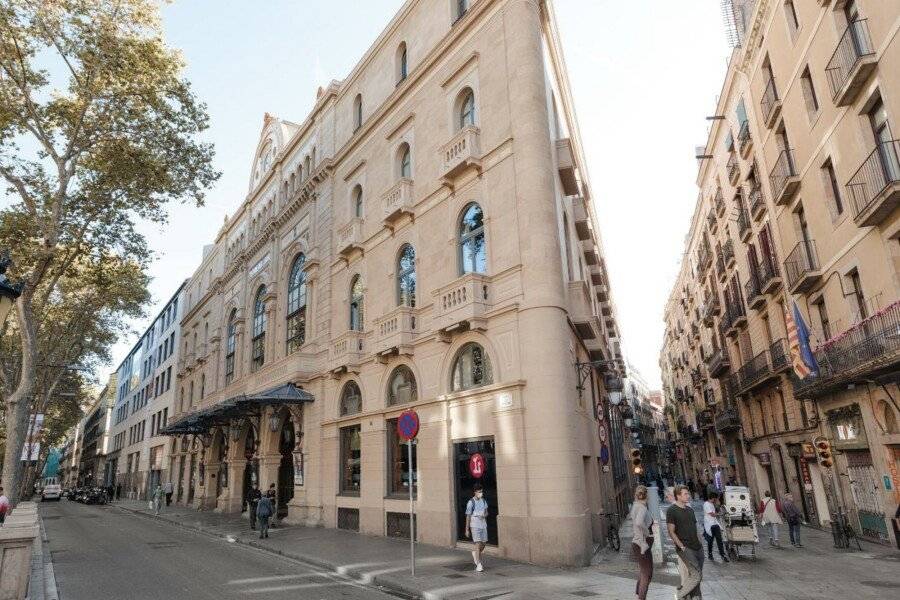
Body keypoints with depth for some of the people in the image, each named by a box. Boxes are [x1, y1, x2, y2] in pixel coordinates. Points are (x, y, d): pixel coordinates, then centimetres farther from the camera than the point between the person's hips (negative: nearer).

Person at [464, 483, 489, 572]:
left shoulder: (484, 501, 6)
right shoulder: (471, 502, -10)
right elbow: (468, 516, -5)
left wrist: (485, 515, -8)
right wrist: (467, 530, -3)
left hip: (483, 524, 5)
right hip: (475, 525, -5)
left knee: (483, 543, 9)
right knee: (478, 543, -11)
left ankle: (475, 553, 38)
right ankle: (478, 564, -4)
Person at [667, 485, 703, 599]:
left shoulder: (690, 510, 15)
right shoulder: (671, 510, -8)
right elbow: (671, 532, -11)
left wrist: (700, 543, 11)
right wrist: (682, 546, -15)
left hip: (698, 548, 8)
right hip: (685, 549, -7)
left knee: (698, 576, 8)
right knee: (696, 575, -14)